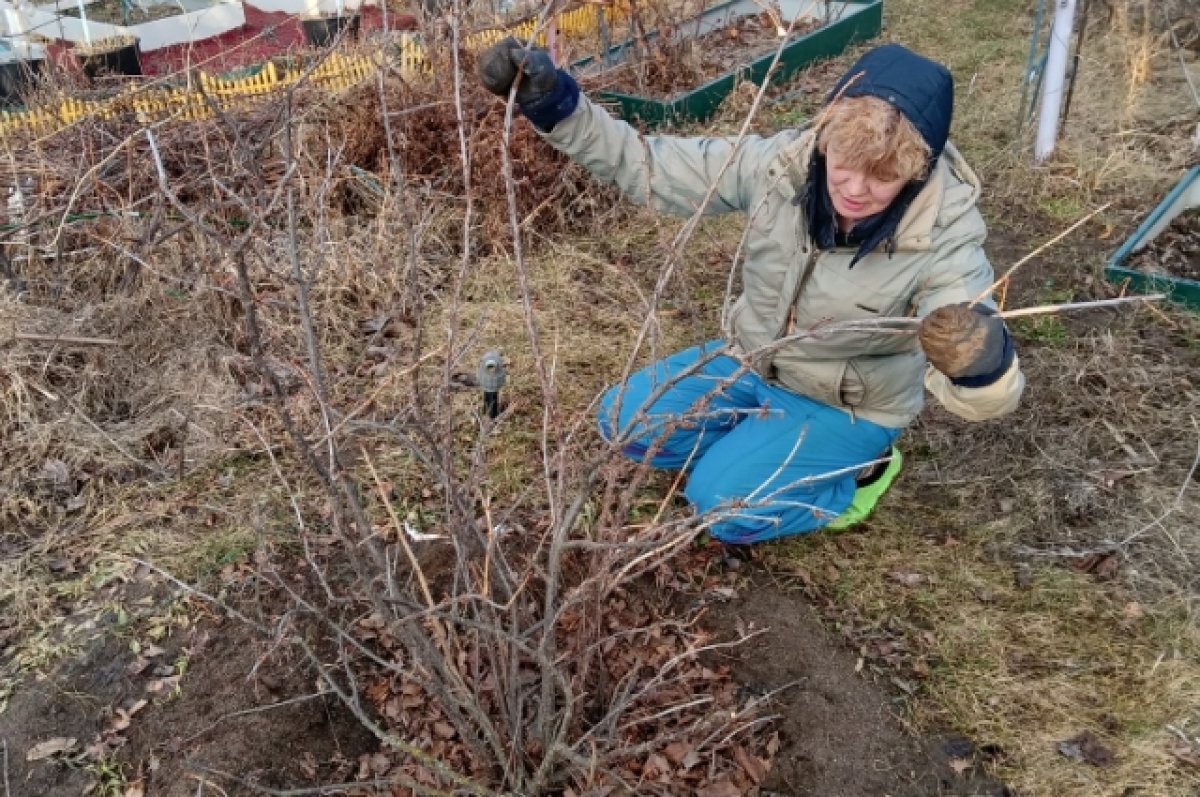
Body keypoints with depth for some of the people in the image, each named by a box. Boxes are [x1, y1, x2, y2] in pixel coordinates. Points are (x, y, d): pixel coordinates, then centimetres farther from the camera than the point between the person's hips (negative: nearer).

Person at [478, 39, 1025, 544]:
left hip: (848, 403, -4)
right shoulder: (786, 163, -22)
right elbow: (651, 166, -16)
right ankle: (759, 440, 10)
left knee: (721, 505, -18)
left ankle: (855, 467, 5)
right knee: (624, 421, -3)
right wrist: (557, 108, -29)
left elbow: (983, 400, -35)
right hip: (754, 363, 5)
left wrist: (985, 360, -61)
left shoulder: (943, 237, -30)